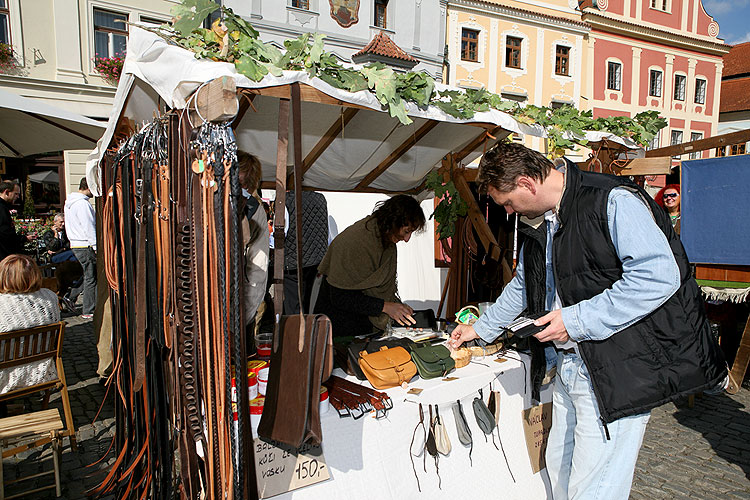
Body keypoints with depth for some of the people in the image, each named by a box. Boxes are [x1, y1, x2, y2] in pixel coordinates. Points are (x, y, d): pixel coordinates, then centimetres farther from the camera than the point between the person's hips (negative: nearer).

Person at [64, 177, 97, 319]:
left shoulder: (70, 202, 16)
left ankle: (90, 308, 21)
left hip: (75, 245, 10)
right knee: (90, 278, -3)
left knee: (89, 277, 16)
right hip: (85, 246, -10)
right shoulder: (82, 203, -17)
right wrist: (96, 247, -18)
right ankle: (89, 311, 2)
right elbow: (89, 228, -20)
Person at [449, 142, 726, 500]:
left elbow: (660, 276, -26)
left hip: (616, 372, -8)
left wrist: (576, 320, -23)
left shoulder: (614, 201, -17)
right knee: (559, 471, 19)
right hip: (569, 367, 9)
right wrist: (480, 328, 29)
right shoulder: (537, 221, 11)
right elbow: (522, 286, 25)